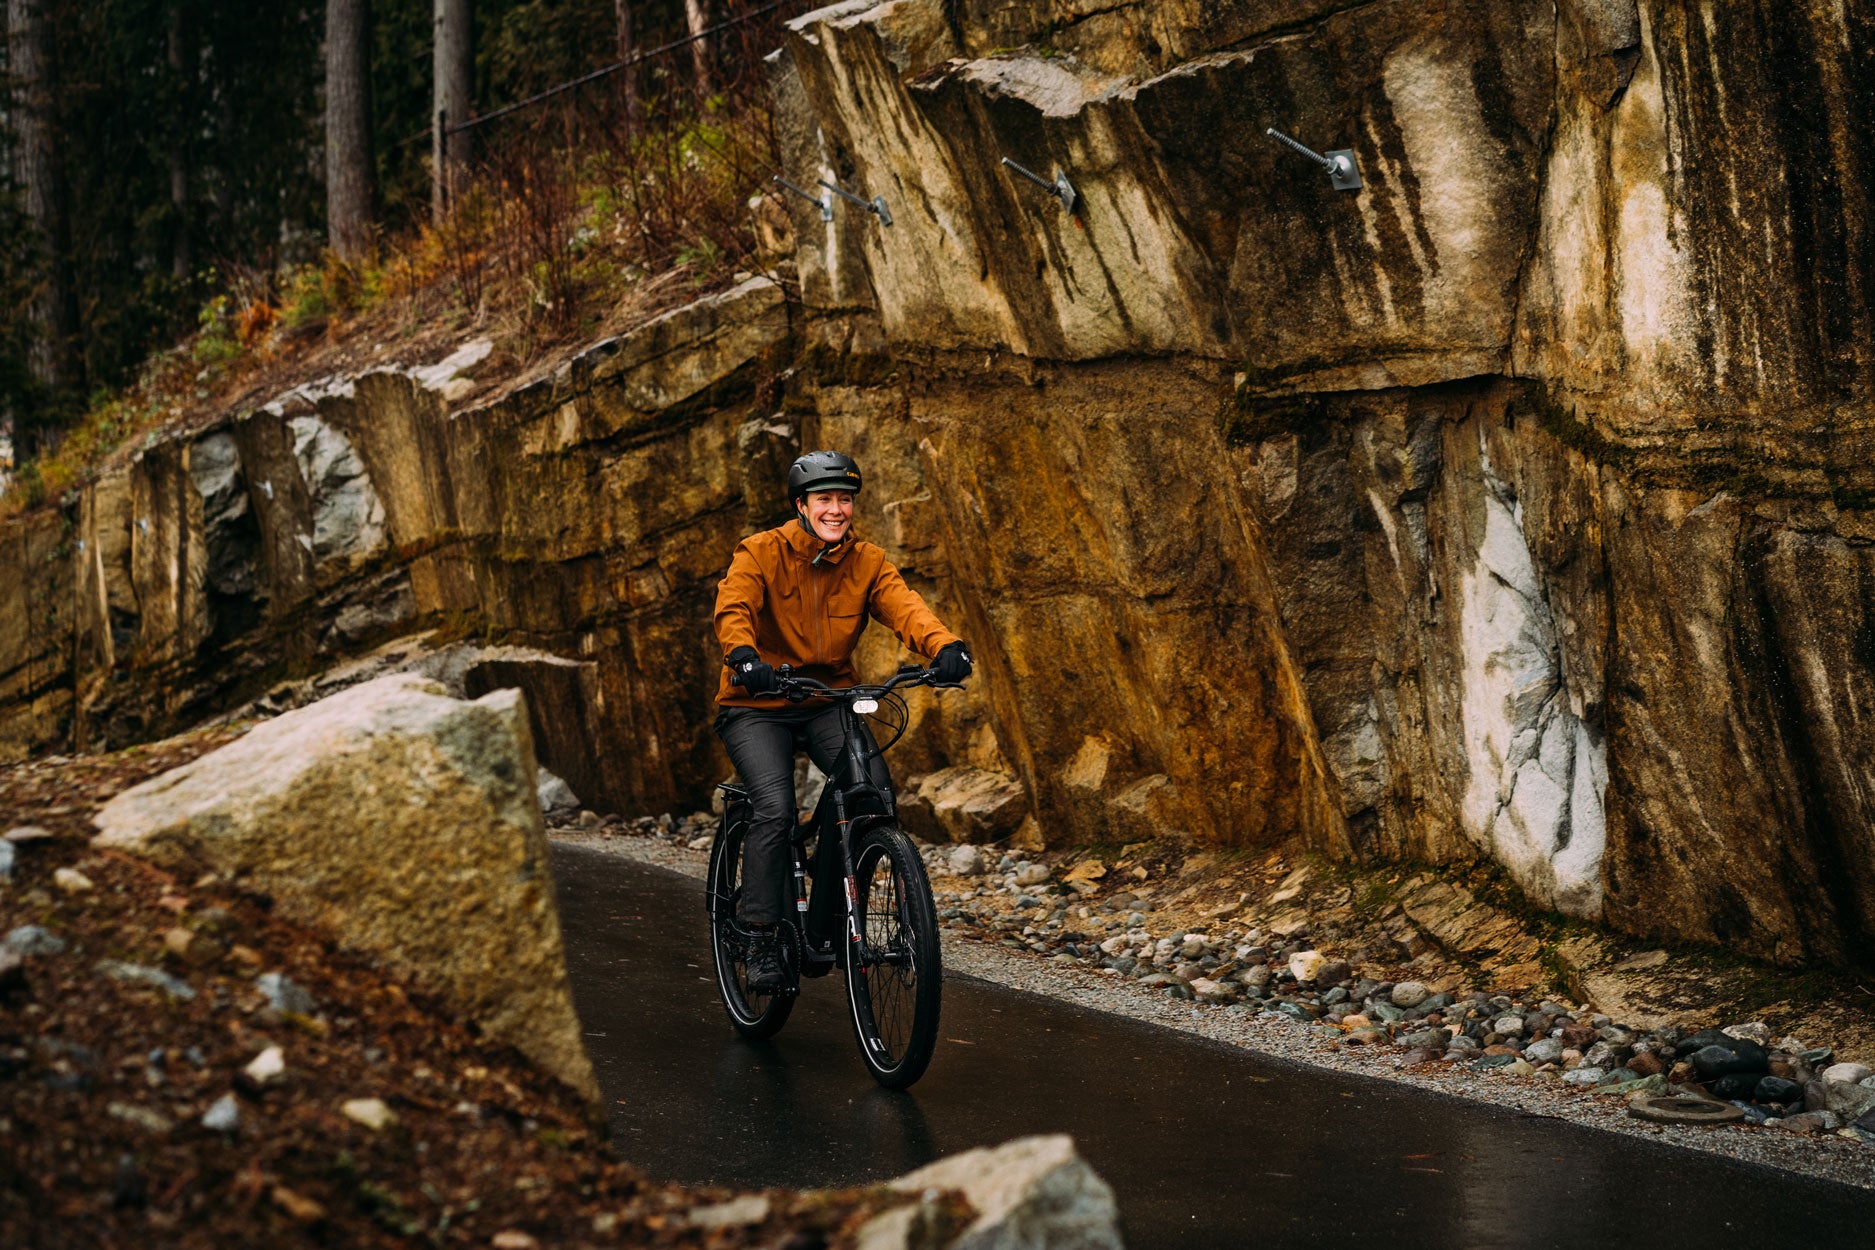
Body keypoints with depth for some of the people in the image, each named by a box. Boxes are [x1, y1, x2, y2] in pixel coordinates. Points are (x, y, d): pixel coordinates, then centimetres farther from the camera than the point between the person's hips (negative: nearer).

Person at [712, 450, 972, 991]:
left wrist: (945, 645, -39)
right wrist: (744, 655, -49)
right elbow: (733, 608, -26)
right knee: (774, 809, -24)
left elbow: (904, 606, -18)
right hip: (757, 706, -3)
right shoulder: (761, 553, -10)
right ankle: (761, 939, -11)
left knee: (875, 787, -20)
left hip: (828, 702, 3)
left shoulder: (866, 562, -1)